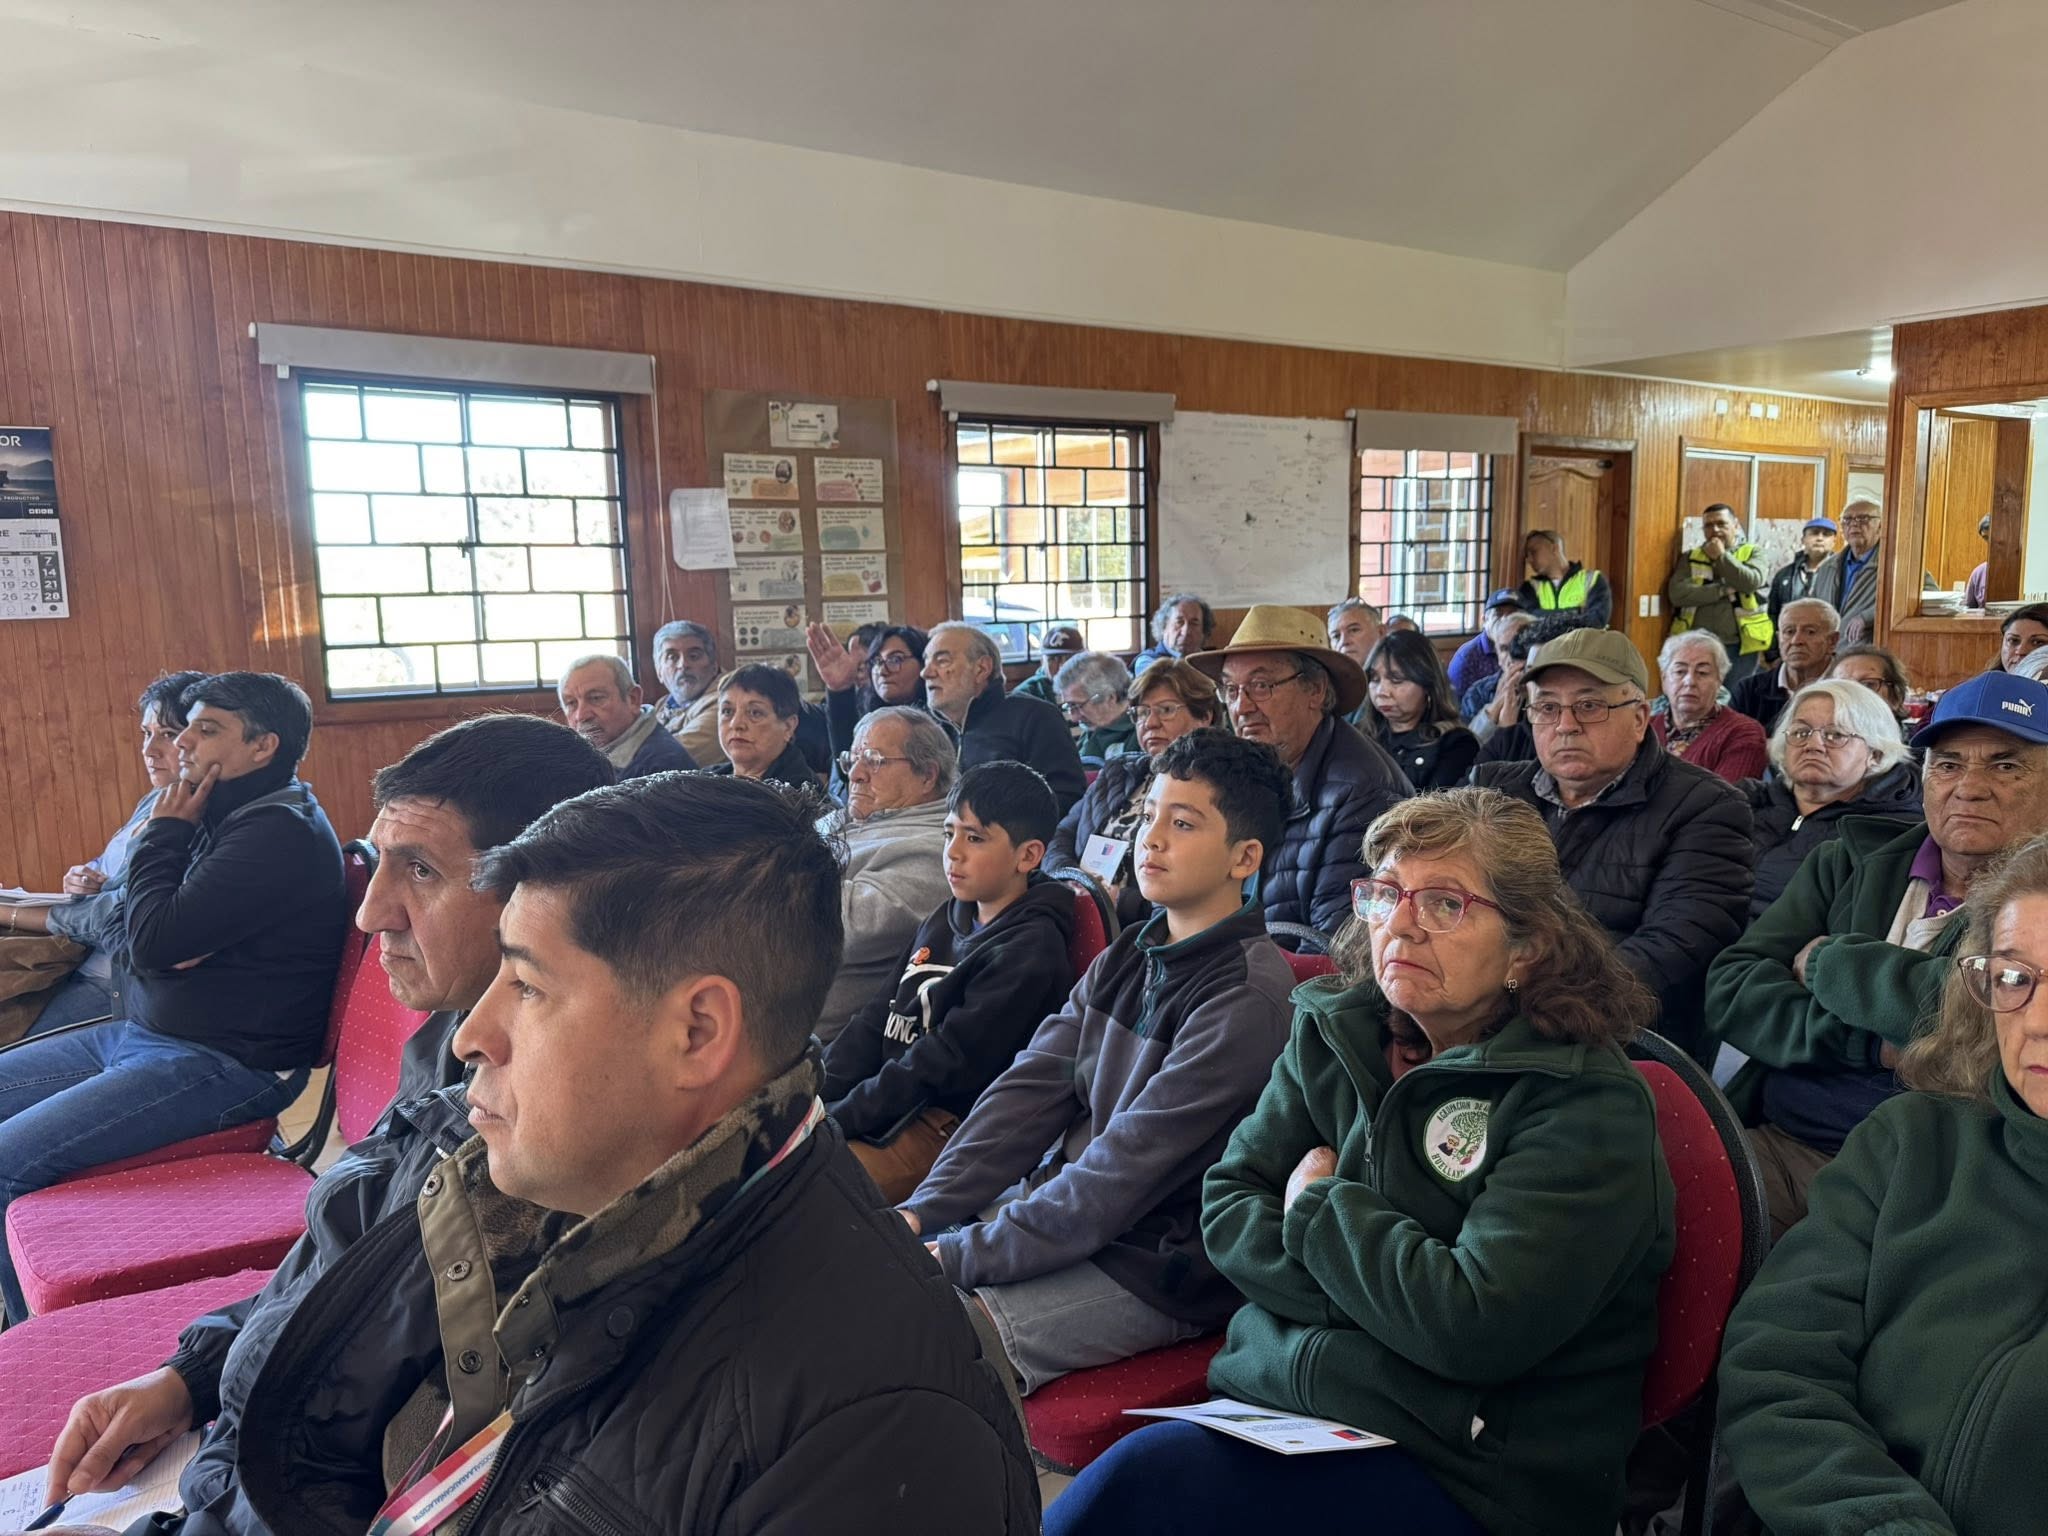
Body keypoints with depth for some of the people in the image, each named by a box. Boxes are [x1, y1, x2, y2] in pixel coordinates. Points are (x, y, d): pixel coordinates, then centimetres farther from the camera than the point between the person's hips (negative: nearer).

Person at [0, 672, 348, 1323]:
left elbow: (154, 940, -23)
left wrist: (164, 833, -9)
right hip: (142, 1033, 11)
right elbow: (139, 937, 14)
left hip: (226, 1065, -11)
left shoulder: (283, 832, -20)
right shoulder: (226, 815, 12)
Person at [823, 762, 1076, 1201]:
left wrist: (833, 1121, -15)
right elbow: (876, 1017, 11)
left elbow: (944, 1068, -17)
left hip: (950, 1127, -8)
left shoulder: (1032, 948, -13)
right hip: (888, 1106, 8)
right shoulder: (946, 919, 13)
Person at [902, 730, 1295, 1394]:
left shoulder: (1248, 997, -19)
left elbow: (1130, 1166, -22)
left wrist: (965, 1256, -19)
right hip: (1063, 1205, 8)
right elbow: (1030, 1089, 2)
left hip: (1161, 1265, -7)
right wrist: (923, 1210, -9)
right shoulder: (1127, 957, 8)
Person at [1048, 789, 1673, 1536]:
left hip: (1462, 1468, -5)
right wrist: (1383, 1287, -12)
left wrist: (1320, 1208, -8)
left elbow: (1477, 1326, -21)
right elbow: (1227, 1206, 4)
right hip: (1281, 1394, 5)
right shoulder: (1334, 1034, 5)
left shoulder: (1587, 1107, -12)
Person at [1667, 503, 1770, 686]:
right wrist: (1723, 589, -12)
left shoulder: (1751, 553, 7)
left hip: (1739, 646, -1)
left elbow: (1752, 582, -14)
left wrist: (1721, 556, -7)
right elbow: (1677, 593, -8)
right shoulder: (1690, 557, 9)